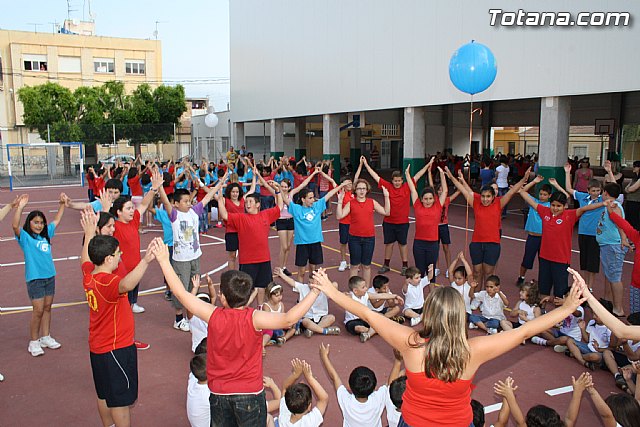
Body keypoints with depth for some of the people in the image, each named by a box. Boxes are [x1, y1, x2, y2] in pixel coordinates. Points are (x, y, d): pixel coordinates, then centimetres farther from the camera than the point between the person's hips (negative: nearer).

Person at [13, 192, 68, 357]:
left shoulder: (46, 234, 8)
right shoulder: (25, 237, -7)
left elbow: (57, 220, 20)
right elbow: (15, 226, -26)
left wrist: (62, 204, 16)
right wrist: (20, 207, -36)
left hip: (50, 276, 6)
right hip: (34, 278, -6)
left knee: (47, 307, 14)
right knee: (38, 310, -4)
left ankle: (45, 337, 26)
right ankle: (34, 342, 10)